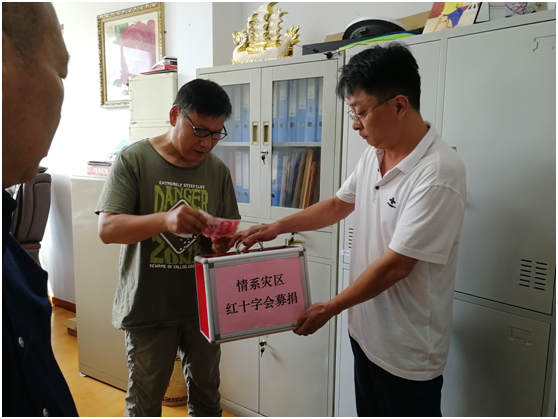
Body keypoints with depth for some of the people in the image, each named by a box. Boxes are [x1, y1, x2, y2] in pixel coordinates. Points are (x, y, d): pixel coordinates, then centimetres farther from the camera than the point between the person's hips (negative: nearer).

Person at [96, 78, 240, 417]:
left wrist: (224, 242, -19)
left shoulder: (219, 171, 1)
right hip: (147, 307, -3)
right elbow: (107, 228, -17)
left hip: (203, 304, 4)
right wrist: (165, 219, -34)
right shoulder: (134, 160, -10)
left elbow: (229, 232, 5)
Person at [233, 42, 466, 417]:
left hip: (408, 351, -7)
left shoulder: (438, 175, -27)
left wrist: (330, 308, -14)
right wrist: (276, 227, 5)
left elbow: (395, 265, -25)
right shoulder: (373, 155, -1)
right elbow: (339, 205, 12)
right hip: (366, 331, 8)